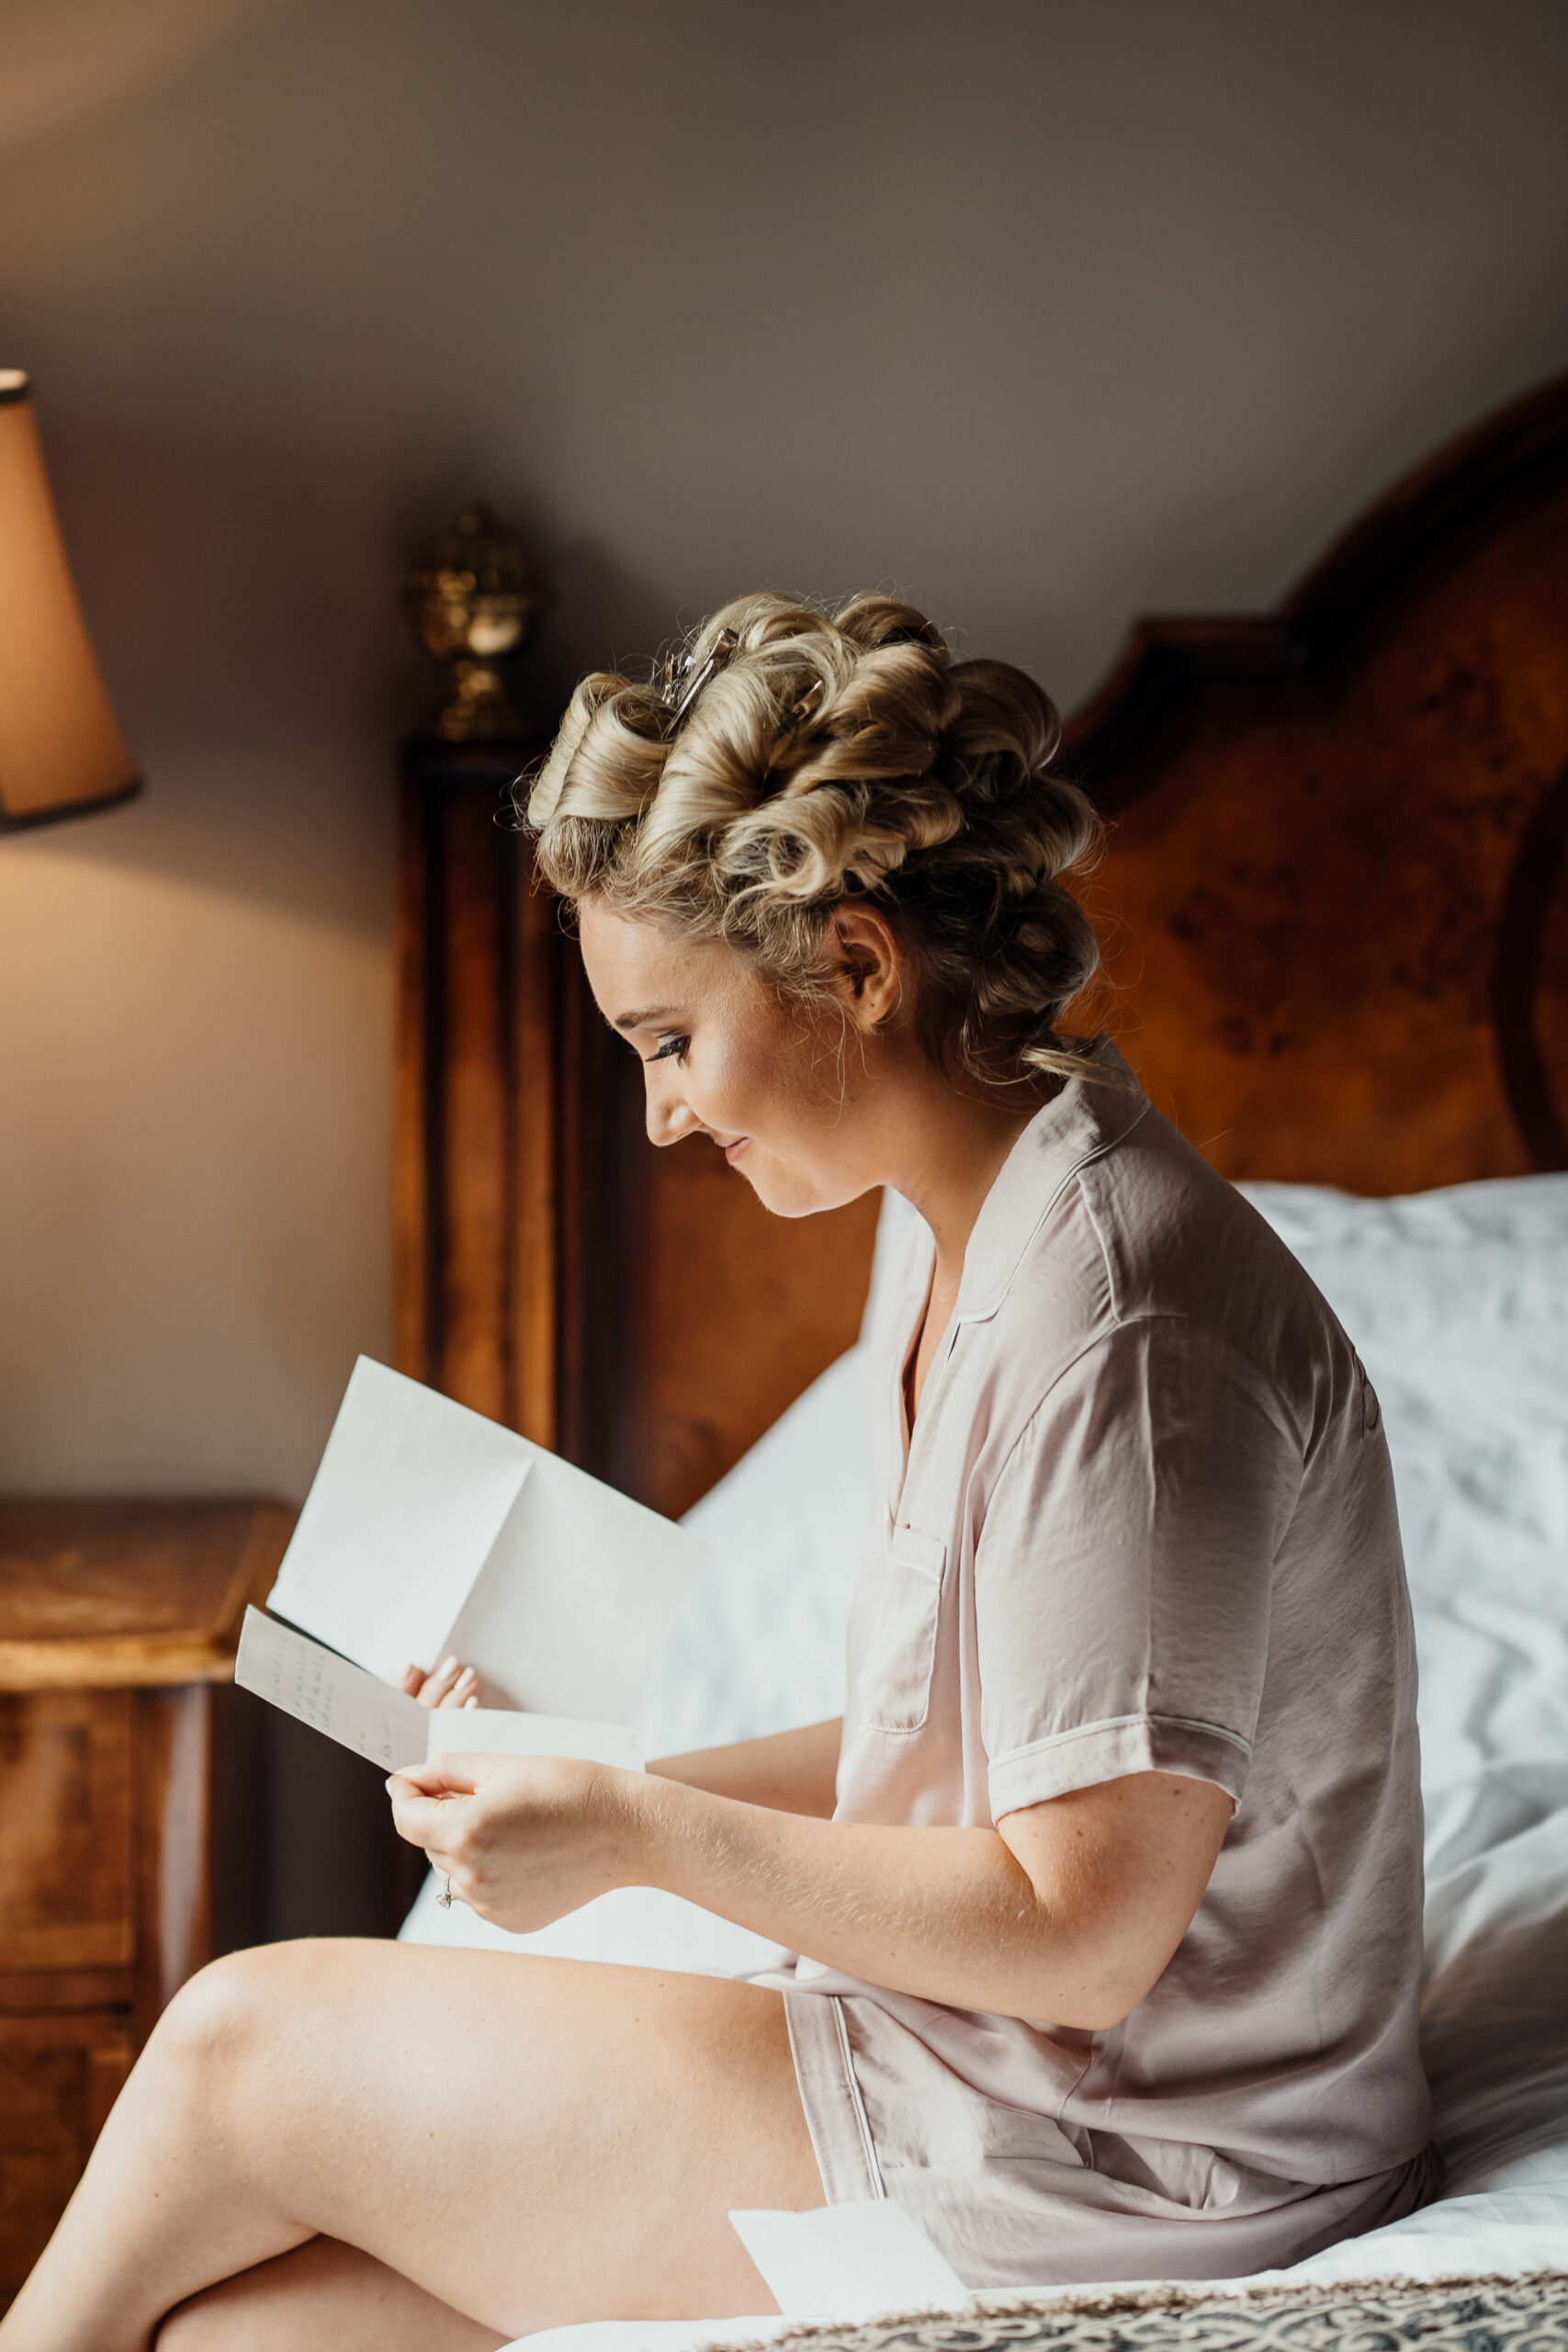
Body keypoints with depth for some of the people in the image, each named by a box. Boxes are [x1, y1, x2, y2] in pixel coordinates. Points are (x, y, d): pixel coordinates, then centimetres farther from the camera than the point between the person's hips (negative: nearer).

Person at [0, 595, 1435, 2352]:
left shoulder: (1111, 1311, -23)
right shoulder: (967, 1242, 9)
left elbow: (1081, 1924, -23)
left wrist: (645, 1836, -17)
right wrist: (592, 1778, 6)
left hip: (1093, 2189, -8)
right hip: (962, 2063, 8)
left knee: (244, 2042, -2)